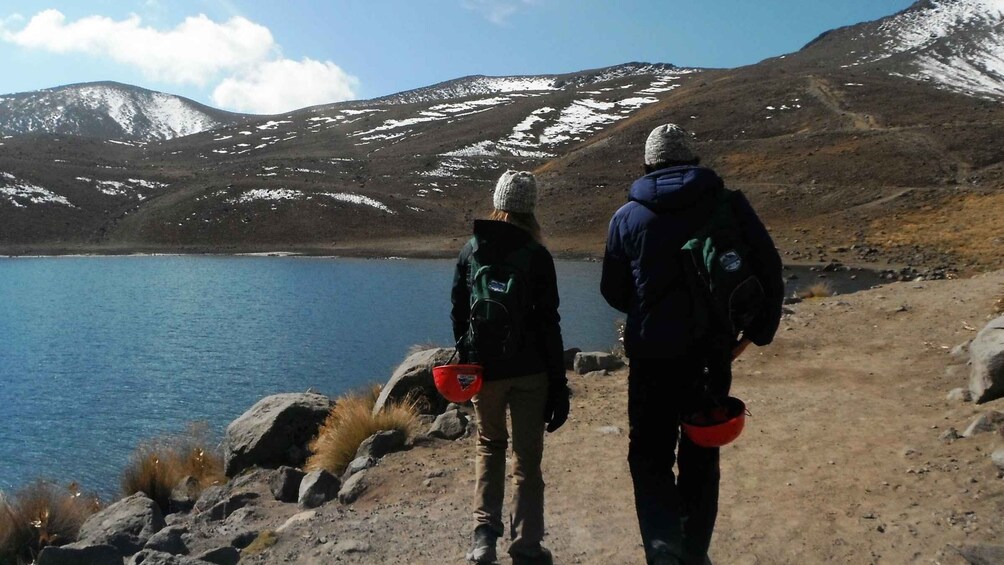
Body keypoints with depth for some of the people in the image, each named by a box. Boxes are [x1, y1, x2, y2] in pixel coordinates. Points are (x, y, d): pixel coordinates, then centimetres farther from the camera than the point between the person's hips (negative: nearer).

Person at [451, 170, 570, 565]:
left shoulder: (471, 250, 1)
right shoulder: (536, 255, -8)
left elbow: (458, 314, 5)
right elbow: (548, 324, -9)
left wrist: (465, 361, 16)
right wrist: (558, 384, -4)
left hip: (484, 367, 2)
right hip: (529, 369, -2)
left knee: (489, 446, 20)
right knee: (527, 456, 8)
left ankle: (484, 533, 10)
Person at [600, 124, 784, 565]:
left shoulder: (627, 217, -1)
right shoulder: (728, 205, -1)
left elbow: (613, 292, 7)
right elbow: (769, 269, -4)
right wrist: (757, 332, 5)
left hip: (652, 354, -1)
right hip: (713, 352, 2)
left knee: (650, 454, 10)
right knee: (701, 455, 17)